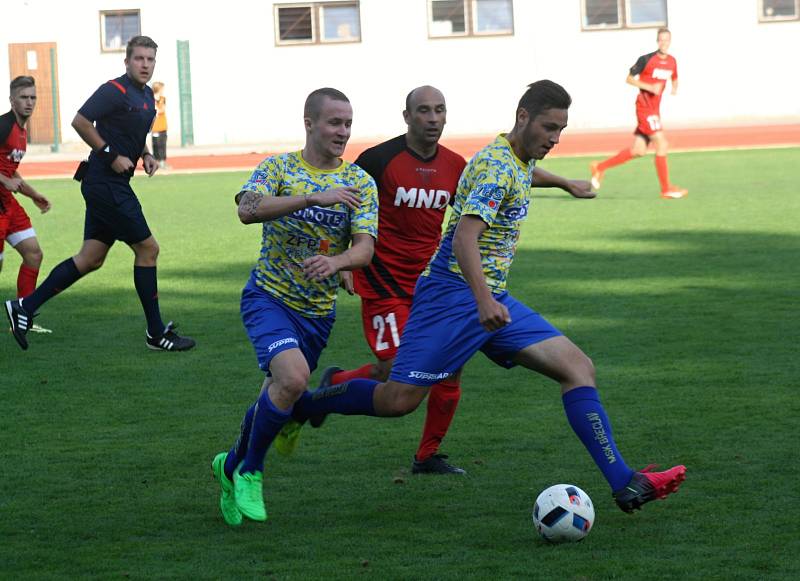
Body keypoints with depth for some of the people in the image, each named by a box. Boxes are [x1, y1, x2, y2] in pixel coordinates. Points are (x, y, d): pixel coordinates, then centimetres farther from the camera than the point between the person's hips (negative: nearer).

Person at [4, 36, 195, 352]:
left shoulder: (147, 95, 15)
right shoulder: (115, 91, -14)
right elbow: (80, 121, -20)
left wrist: (145, 155, 11)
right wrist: (112, 155, -19)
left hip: (110, 185, 10)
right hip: (107, 183, -10)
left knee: (91, 258, 9)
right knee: (147, 248, -4)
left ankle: (25, 307, 12)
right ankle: (156, 333, 4)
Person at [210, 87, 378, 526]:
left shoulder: (359, 183, 1)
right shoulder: (279, 168, -6)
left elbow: (365, 249, -11)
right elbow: (247, 209, -26)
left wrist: (335, 262, -34)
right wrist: (313, 197, -36)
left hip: (319, 311, 4)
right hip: (269, 297, -4)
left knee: (278, 394, 12)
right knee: (293, 378, -27)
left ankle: (232, 466, 41)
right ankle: (250, 471, -6)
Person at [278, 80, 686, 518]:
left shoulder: (518, 163, 13)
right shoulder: (496, 167, -17)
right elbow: (464, 237, -29)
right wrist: (483, 300, -41)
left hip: (492, 301, 9)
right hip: (453, 295, -9)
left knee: (577, 366, -6)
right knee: (400, 399, -12)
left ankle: (624, 484, -11)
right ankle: (296, 406, 14)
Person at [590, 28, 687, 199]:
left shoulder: (672, 62, 9)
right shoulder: (646, 59, -10)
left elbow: (674, 80, 25)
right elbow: (629, 78, -6)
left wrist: (675, 87, 2)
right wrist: (649, 87, -18)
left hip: (655, 109, 8)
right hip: (644, 107, -8)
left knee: (638, 150, 7)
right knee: (662, 145, -13)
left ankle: (600, 167, 20)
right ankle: (666, 190, -7)